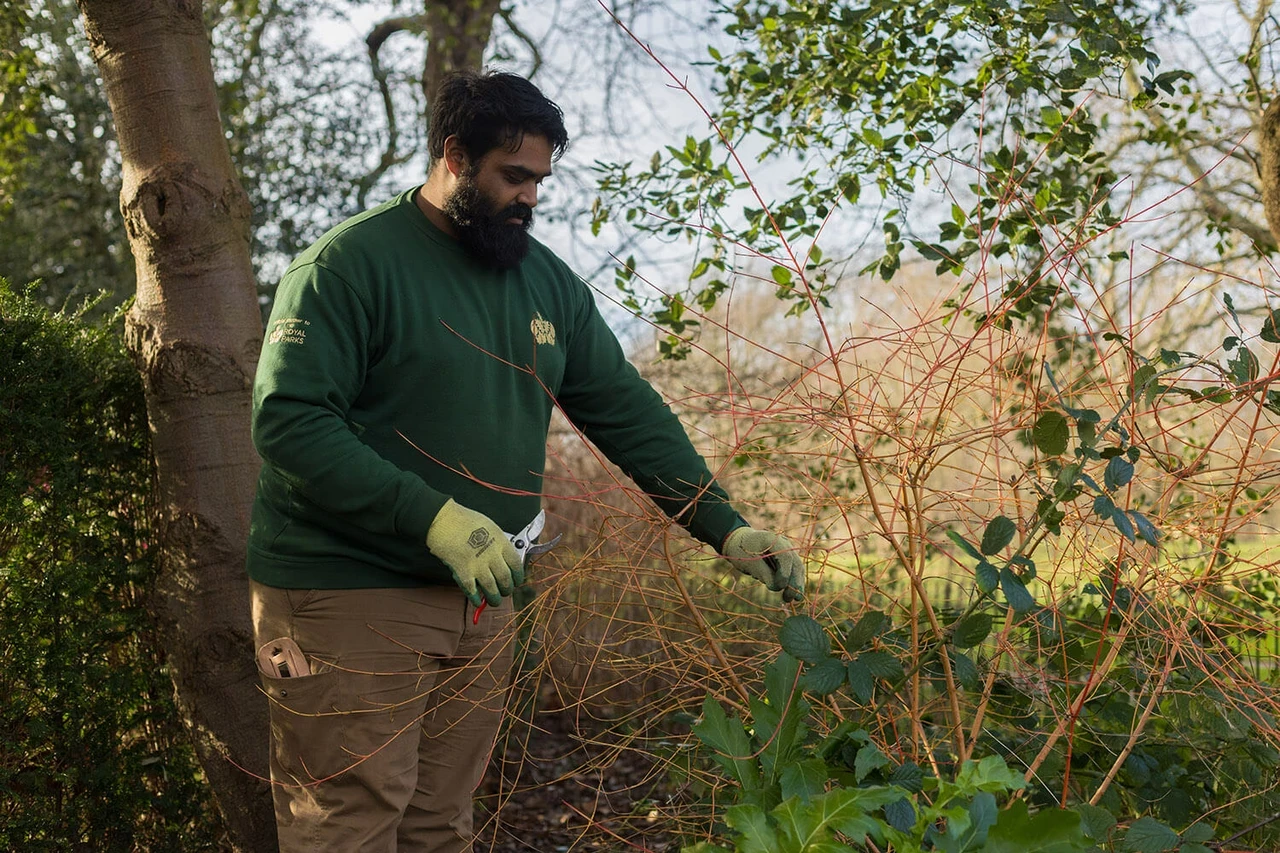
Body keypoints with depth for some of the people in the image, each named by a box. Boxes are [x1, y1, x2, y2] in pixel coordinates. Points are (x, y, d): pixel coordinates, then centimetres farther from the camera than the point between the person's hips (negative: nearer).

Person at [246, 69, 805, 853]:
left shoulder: (548, 281, 9)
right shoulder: (350, 264, -11)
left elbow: (630, 413, 9)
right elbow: (288, 422, -19)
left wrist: (726, 528, 0)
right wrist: (435, 517, -27)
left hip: (479, 600, 6)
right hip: (351, 602, -6)